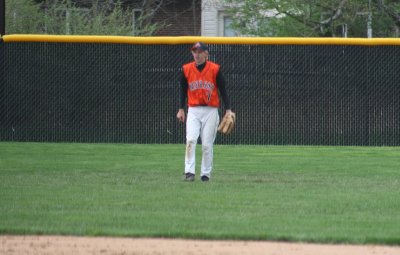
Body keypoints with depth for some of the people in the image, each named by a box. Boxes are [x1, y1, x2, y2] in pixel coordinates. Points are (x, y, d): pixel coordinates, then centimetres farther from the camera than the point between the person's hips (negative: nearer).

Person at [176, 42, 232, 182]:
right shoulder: (187, 69, 4)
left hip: (210, 111, -1)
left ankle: (206, 174, 10)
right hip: (193, 110, 1)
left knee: (207, 144, 0)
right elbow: (183, 90, 14)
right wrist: (181, 109, 10)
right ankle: (189, 172, -17)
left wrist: (228, 109, -3)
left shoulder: (215, 69, -3)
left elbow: (223, 90, 2)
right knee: (190, 140, -16)